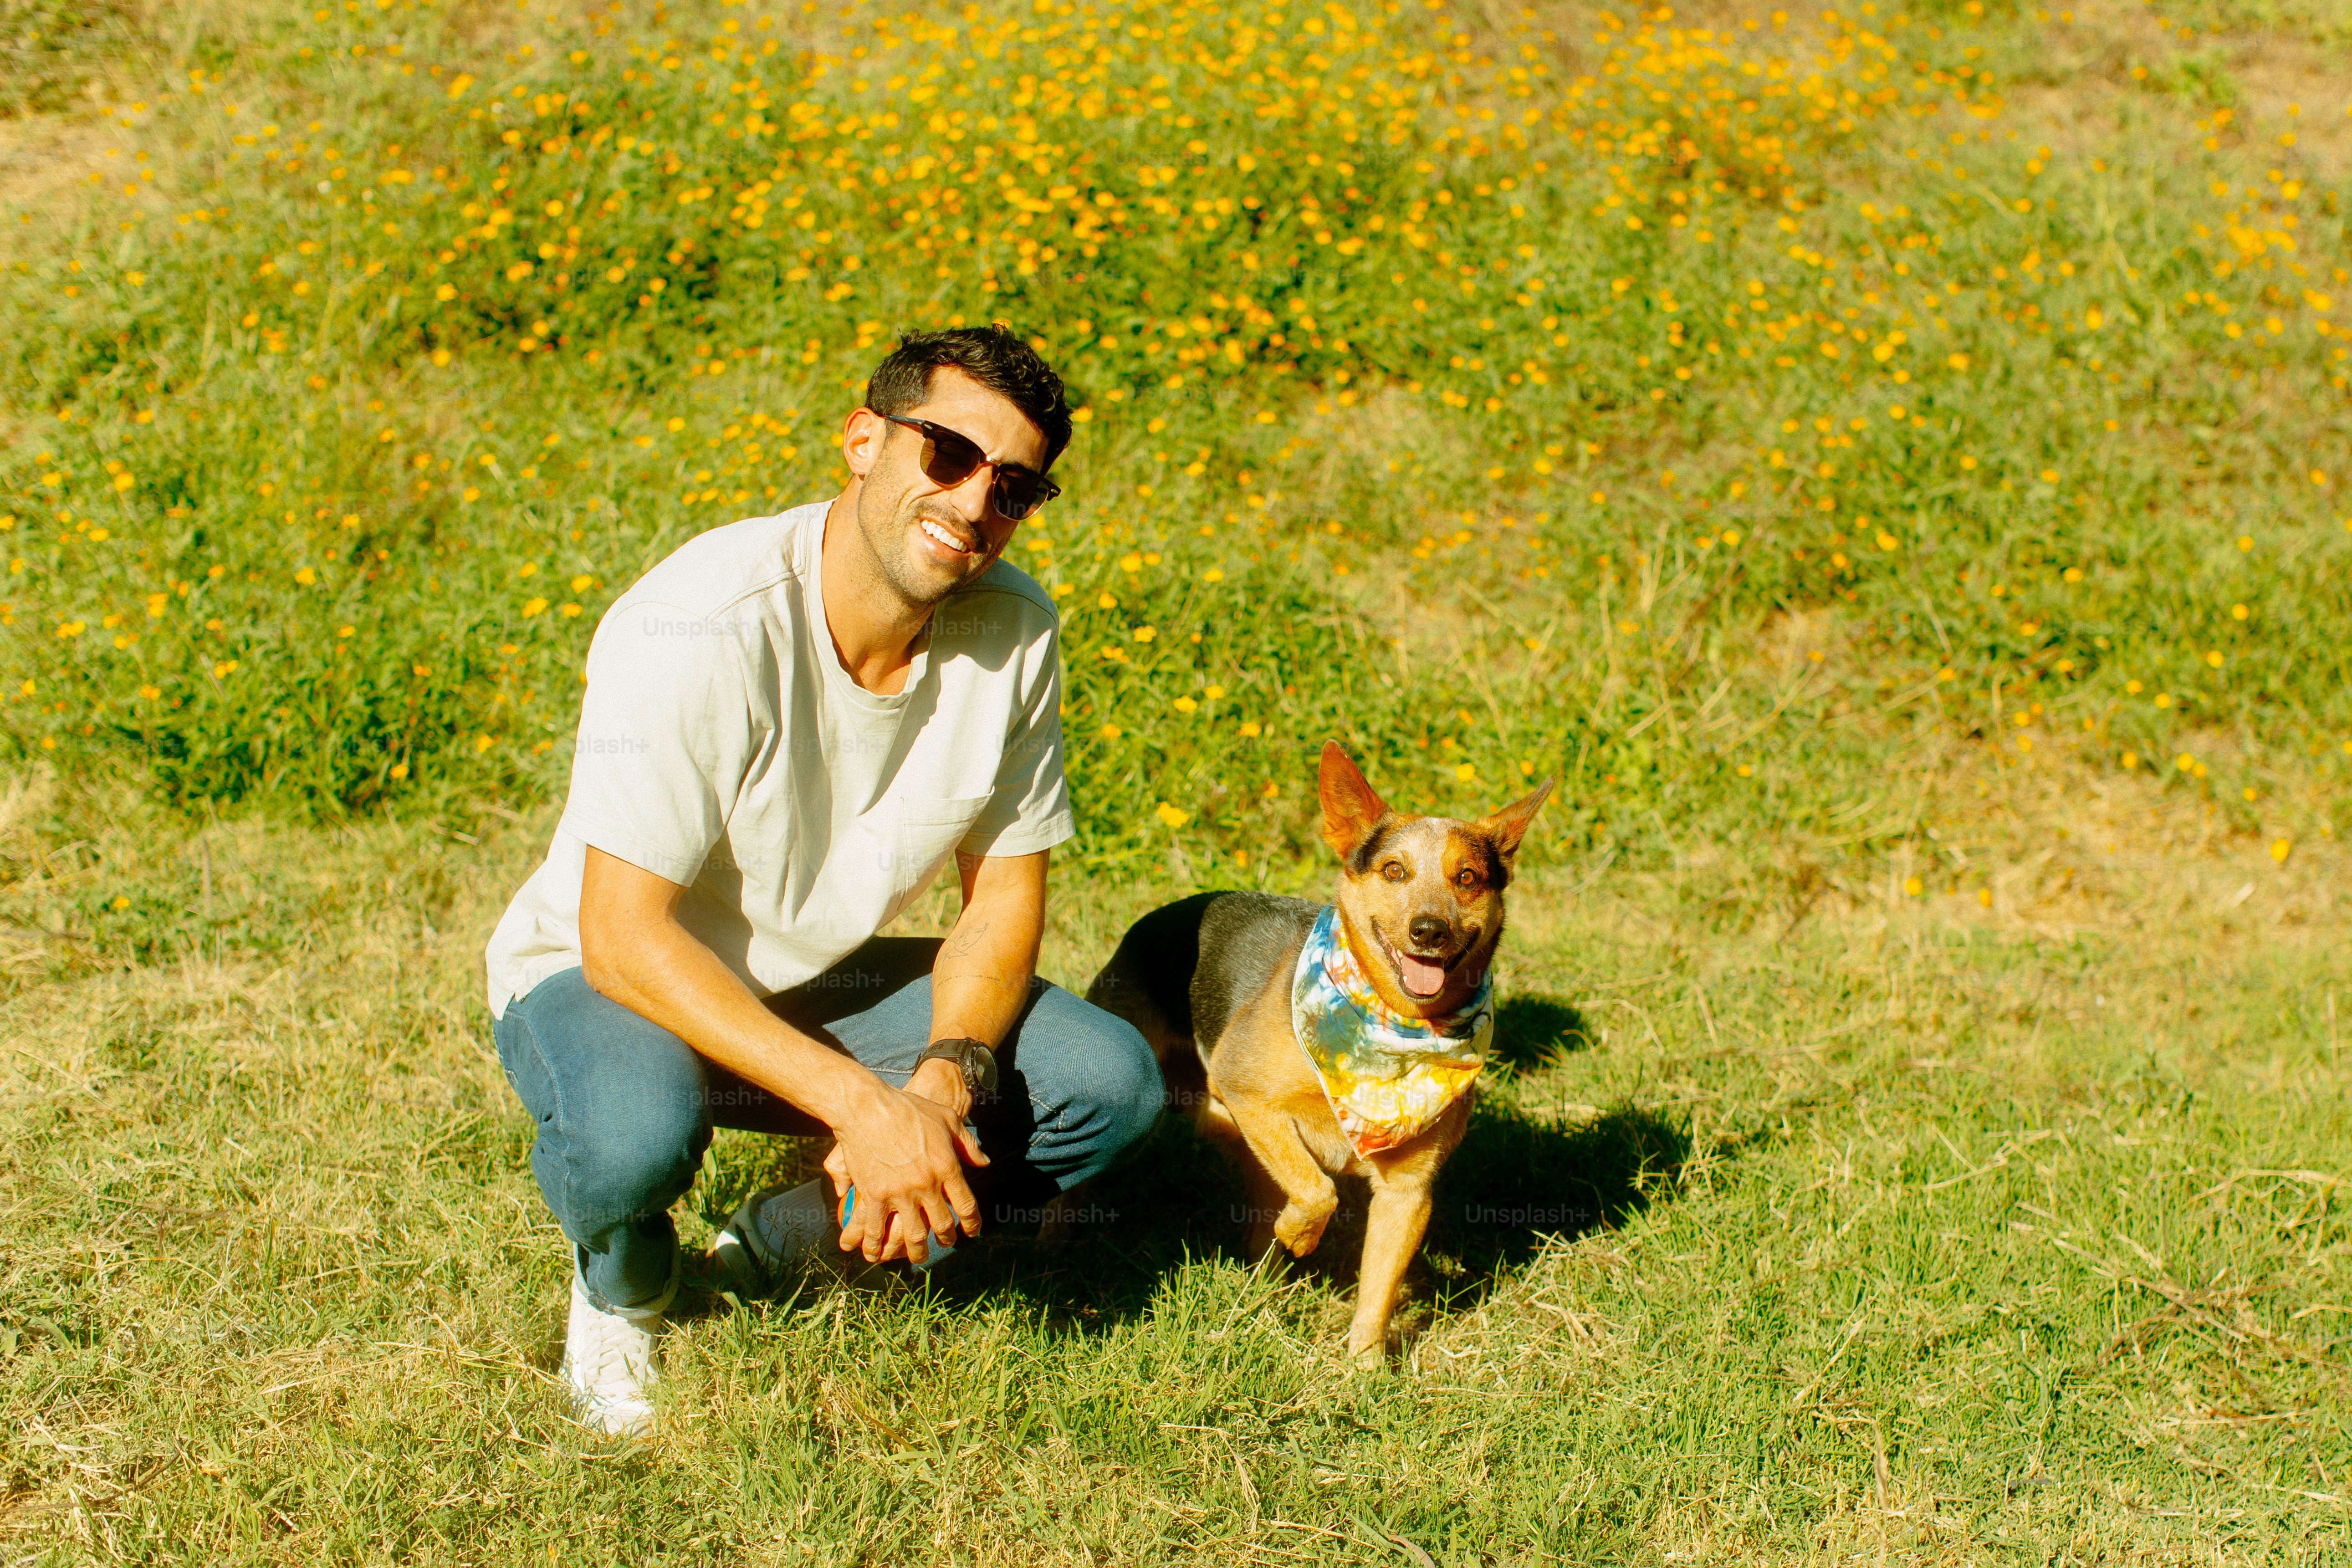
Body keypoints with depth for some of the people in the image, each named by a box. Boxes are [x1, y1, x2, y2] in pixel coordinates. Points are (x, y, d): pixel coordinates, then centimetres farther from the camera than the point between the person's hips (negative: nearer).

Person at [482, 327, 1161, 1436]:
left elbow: (1005, 891, -3)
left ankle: (775, 1246, 4)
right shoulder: (699, 630, -30)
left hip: (818, 988, 5)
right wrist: (862, 1104, -36)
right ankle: (624, 1293, -1)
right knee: (633, 1134, -39)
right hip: (604, 977, -5)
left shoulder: (1017, 633, -12)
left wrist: (941, 1081, -23)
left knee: (1112, 1085, -15)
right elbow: (626, 938, -30)